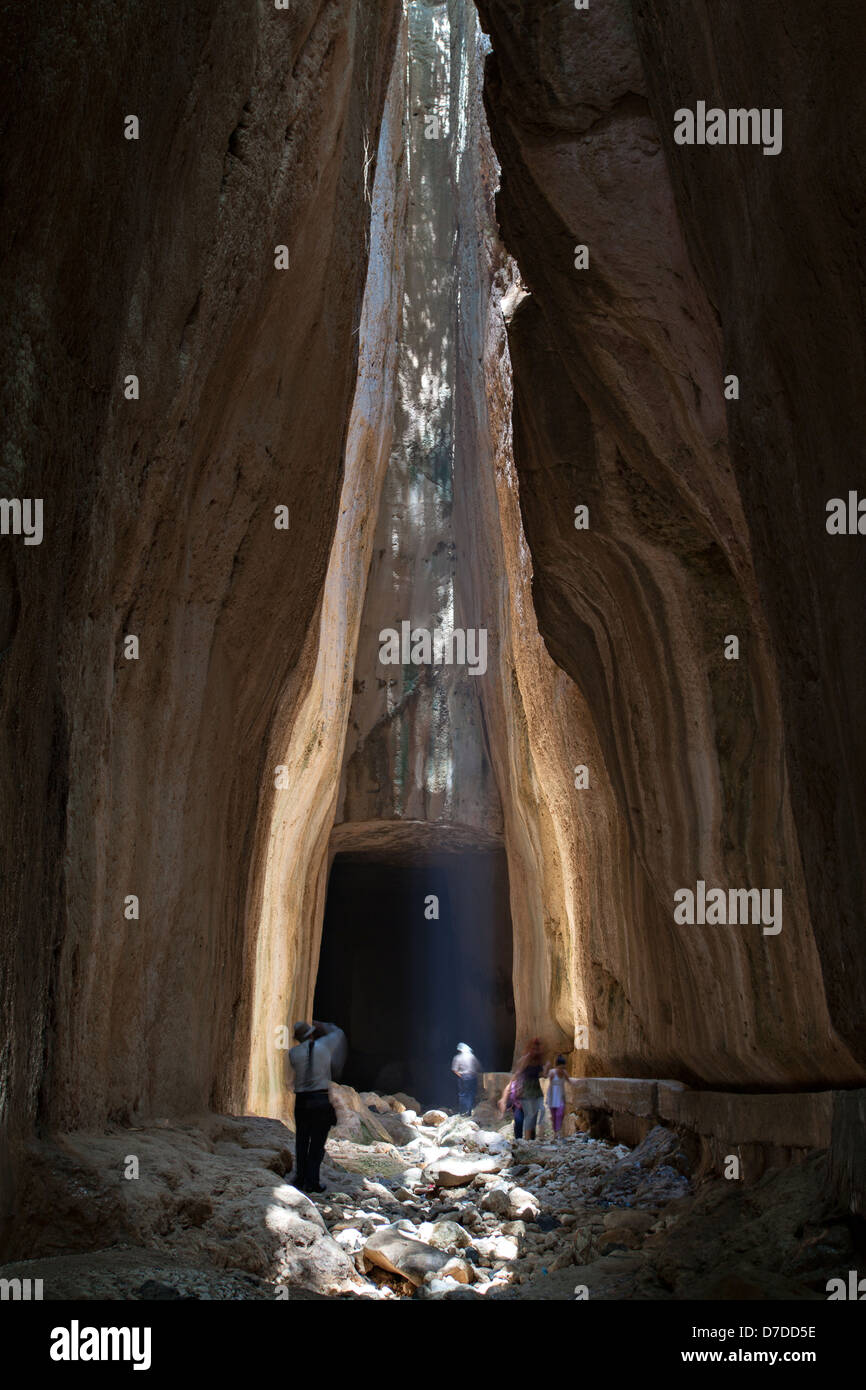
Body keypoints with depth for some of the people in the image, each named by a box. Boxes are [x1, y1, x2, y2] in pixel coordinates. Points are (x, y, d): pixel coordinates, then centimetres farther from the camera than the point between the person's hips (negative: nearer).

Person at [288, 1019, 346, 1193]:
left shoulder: (294, 1053, 0)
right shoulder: (324, 1045, -2)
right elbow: (338, 1033, 17)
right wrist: (320, 1025, 30)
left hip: (301, 1100, 2)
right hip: (321, 1099, -2)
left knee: (302, 1141, 14)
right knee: (317, 1142, 1)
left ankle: (301, 1178, 17)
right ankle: (312, 1182, 0)